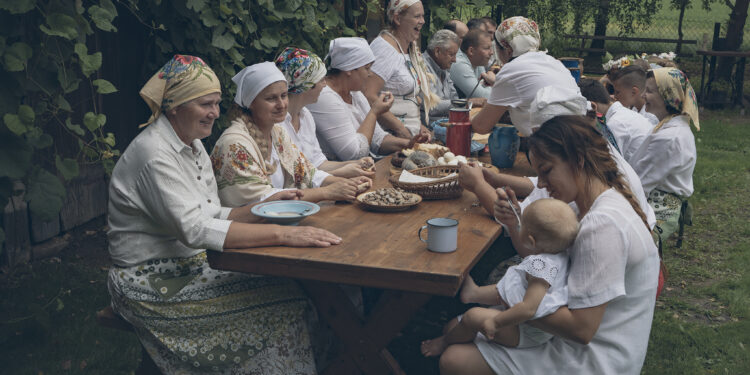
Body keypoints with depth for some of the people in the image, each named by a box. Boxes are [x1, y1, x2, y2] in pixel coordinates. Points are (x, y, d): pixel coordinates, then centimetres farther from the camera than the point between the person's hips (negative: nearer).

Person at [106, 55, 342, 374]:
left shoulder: (192, 146, 10)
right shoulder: (154, 153, -20)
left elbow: (213, 216, 11)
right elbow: (195, 229, -30)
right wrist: (280, 234, -35)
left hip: (188, 265, 8)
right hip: (153, 284, -8)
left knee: (285, 286, -11)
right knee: (282, 304, -19)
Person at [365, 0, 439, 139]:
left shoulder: (411, 47, 17)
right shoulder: (384, 48, -12)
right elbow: (368, 96, -23)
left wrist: (419, 125, 12)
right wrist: (401, 129, -19)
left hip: (410, 134, 9)